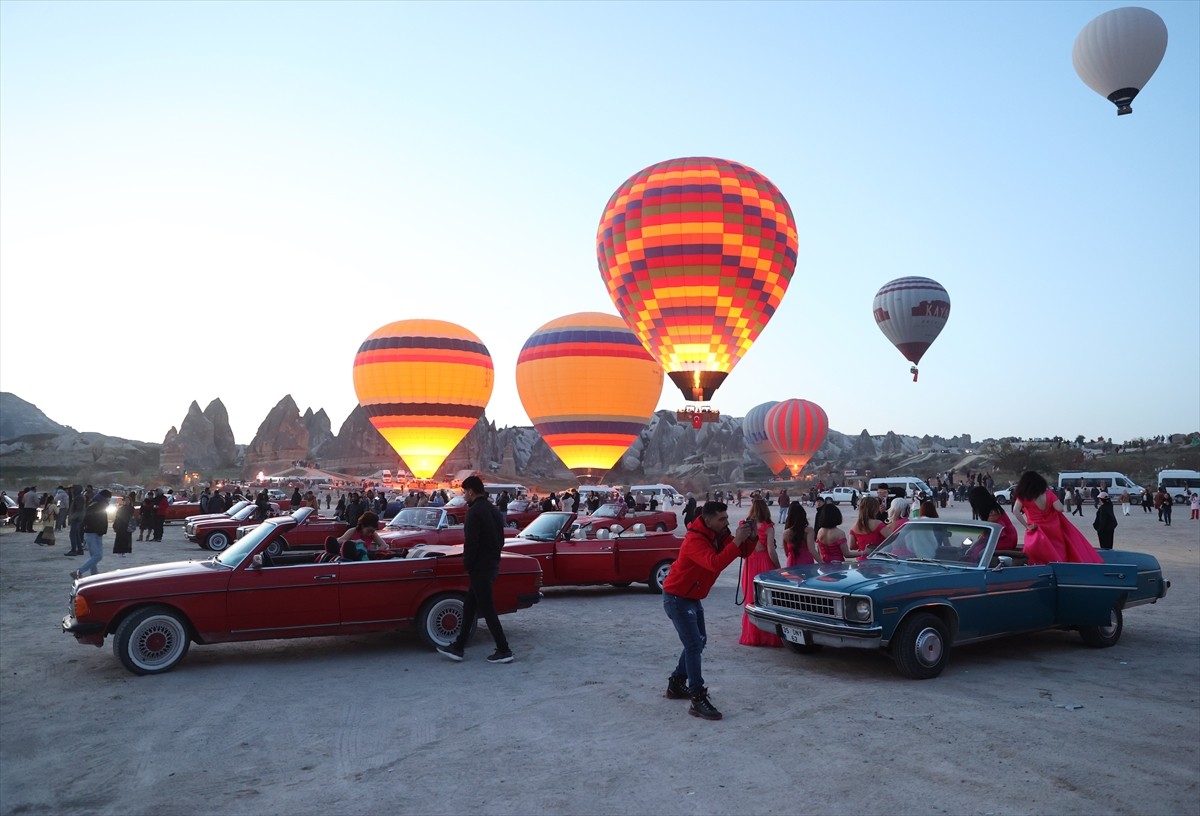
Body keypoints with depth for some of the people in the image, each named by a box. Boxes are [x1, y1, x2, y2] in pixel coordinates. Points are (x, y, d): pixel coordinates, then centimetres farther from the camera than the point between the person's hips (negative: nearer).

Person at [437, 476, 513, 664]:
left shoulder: (474, 512, -17)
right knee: (469, 606, 16)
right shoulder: (494, 510, 12)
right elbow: (500, 540, 16)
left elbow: (471, 543, -20)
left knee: (487, 609, -2)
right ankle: (458, 647, 22)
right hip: (492, 565, 9)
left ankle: (504, 651, 2)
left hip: (480, 568, -9)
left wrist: (467, 564, -8)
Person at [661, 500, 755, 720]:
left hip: (693, 597, 10)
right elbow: (715, 563, -43)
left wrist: (749, 537, -21)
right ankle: (698, 700, -12)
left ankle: (676, 685, 32)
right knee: (694, 645, -14)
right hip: (677, 597, -10)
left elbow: (743, 552, -2)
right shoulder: (695, 540, -28)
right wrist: (736, 541, -42)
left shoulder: (719, 535, -1)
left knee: (698, 641, 18)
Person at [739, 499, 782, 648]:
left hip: (749, 565, 4)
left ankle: (751, 636, 20)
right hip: (765, 564, -4)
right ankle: (769, 636, 8)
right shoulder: (767, 528, -10)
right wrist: (778, 568, -1)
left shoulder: (745, 526, 1)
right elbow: (771, 552, -12)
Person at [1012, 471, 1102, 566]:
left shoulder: (1023, 496, -14)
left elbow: (1016, 511, -29)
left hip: (1036, 532, -3)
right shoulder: (1048, 493, -8)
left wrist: (1027, 526, -21)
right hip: (1052, 529, 3)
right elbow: (1060, 508, -17)